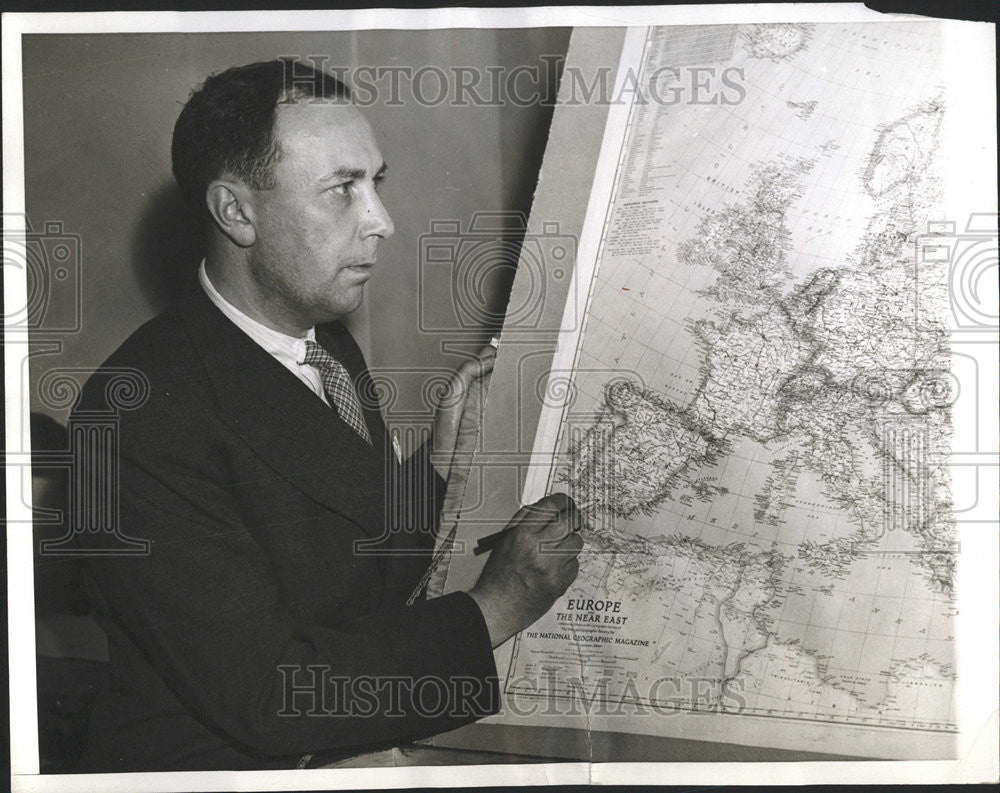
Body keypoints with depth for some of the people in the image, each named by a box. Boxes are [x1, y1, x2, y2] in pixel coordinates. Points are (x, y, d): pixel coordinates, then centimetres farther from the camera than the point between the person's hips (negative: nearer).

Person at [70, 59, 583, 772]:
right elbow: (264, 695, -23)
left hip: (362, 742, 8)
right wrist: (492, 611, -18)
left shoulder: (331, 346, 5)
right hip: (225, 761, -8)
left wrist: (440, 461, -4)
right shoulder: (143, 415, -22)